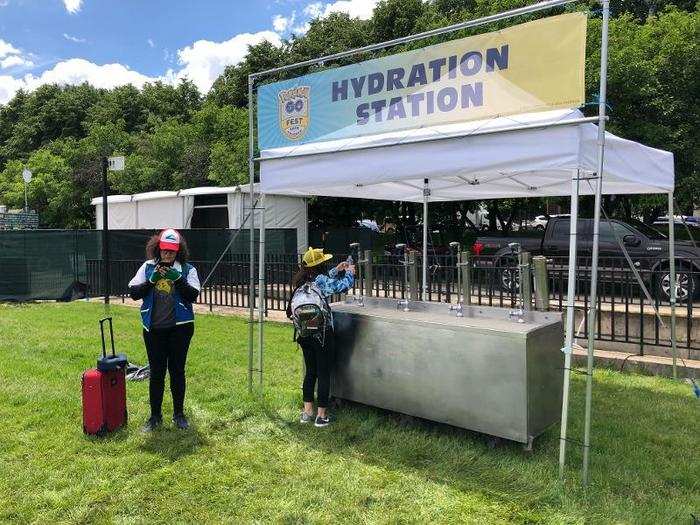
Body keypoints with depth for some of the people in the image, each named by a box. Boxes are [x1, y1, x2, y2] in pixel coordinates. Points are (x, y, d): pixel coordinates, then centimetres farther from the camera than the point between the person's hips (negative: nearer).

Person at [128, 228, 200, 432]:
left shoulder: (187, 269, -2)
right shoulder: (148, 267, 3)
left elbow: (193, 295, -10)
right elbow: (133, 293, -1)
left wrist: (178, 279, -22)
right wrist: (151, 281, -15)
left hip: (180, 327, -1)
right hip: (153, 329, 1)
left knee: (177, 370, 8)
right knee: (156, 371, 7)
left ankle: (179, 413, 23)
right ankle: (155, 416, 20)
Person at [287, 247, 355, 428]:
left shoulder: (299, 281, 6)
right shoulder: (320, 280, -15)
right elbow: (343, 285, -8)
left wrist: (337, 270, 26)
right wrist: (350, 272, 10)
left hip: (304, 334, 7)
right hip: (322, 334, -7)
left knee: (310, 372, 17)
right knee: (324, 374, 4)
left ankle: (307, 412, 24)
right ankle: (321, 415, 10)